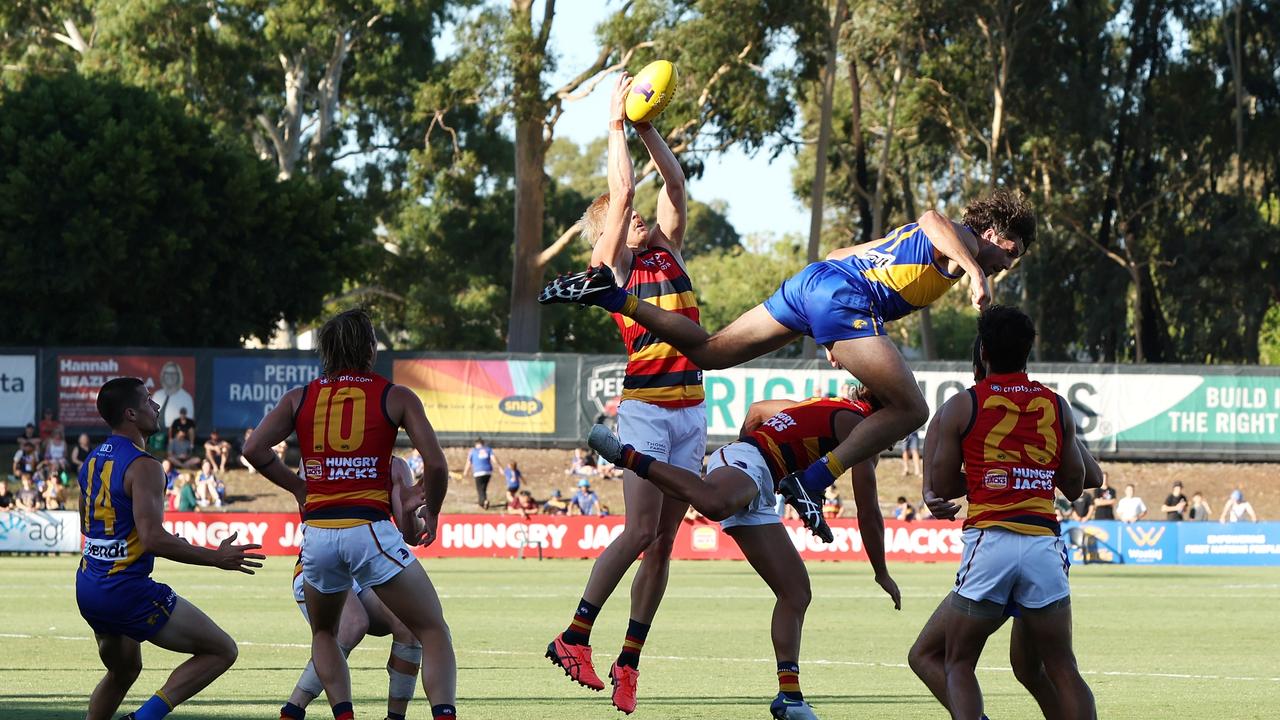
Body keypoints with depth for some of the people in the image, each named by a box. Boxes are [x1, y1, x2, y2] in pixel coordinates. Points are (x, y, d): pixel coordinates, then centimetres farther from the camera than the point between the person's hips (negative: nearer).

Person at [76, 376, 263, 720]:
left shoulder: (93, 460, 11)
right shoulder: (143, 467, -17)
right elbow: (153, 539, -25)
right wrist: (217, 558, -18)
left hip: (87, 588, 9)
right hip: (128, 591, -9)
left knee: (123, 670, 31)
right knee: (222, 651, -2)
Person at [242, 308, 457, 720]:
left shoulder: (300, 398, 13)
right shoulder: (397, 398, 6)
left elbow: (254, 449, 2)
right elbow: (435, 464, -2)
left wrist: (298, 487, 16)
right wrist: (430, 514, 15)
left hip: (318, 534, 3)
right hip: (370, 530, -3)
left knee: (324, 634, 27)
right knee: (433, 633, 5)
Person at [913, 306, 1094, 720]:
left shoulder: (961, 407, 5)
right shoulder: (1057, 407, 12)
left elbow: (942, 487, 7)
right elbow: (1074, 486, 18)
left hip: (988, 541, -2)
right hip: (1044, 544, 3)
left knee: (958, 663, 7)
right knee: (1062, 669, 8)